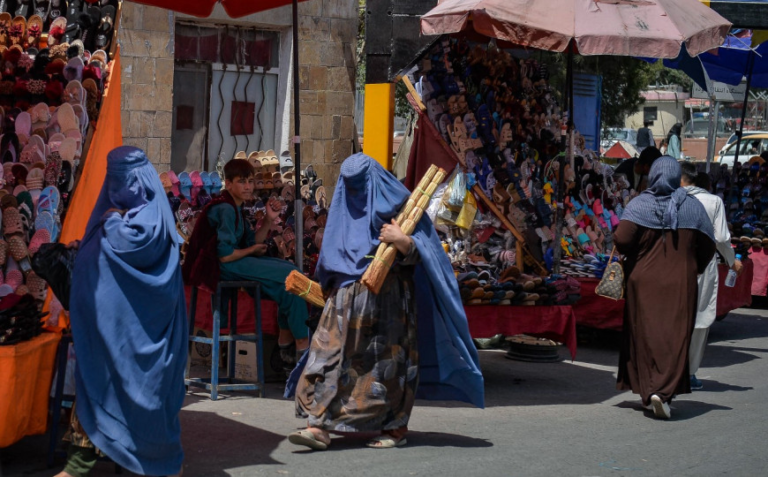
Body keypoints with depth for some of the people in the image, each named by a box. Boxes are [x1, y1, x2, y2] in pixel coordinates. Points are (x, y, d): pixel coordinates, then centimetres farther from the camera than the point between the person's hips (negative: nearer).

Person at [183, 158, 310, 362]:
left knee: (289, 268, 6)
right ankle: (302, 342, -8)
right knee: (290, 275, -16)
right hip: (220, 267, -11)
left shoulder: (235, 208, 15)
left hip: (233, 261, 11)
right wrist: (252, 250, -5)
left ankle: (286, 339, 6)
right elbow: (225, 255, -22)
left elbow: (252, 242, 12)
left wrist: (269, 219, 0)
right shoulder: (225, 209, -17)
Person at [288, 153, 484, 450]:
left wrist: (403, 241, -26)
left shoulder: (398, 206, -3)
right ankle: (320, 426, -9)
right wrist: (329, 287, 13)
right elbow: (332, 258, 22)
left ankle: (395, 427, 12)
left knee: (387, 359, 0)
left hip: (388, 299, -5)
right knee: (331, 354, -6)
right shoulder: (344, 208, 13)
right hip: (348, 300, 5)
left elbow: (416, 255, -7)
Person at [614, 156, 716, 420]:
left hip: (643, 281, 0)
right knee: (675, 337, 0)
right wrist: (695, 269, 17)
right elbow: (708, 245, 1)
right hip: (680, 283, 0)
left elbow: (622, 240, -18)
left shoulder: (640, 204, -7)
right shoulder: (693, 206, -1)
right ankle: (664, 390, -16)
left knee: (645, 335, 10)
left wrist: (632, 255, 4)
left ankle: (648, 391, 10)